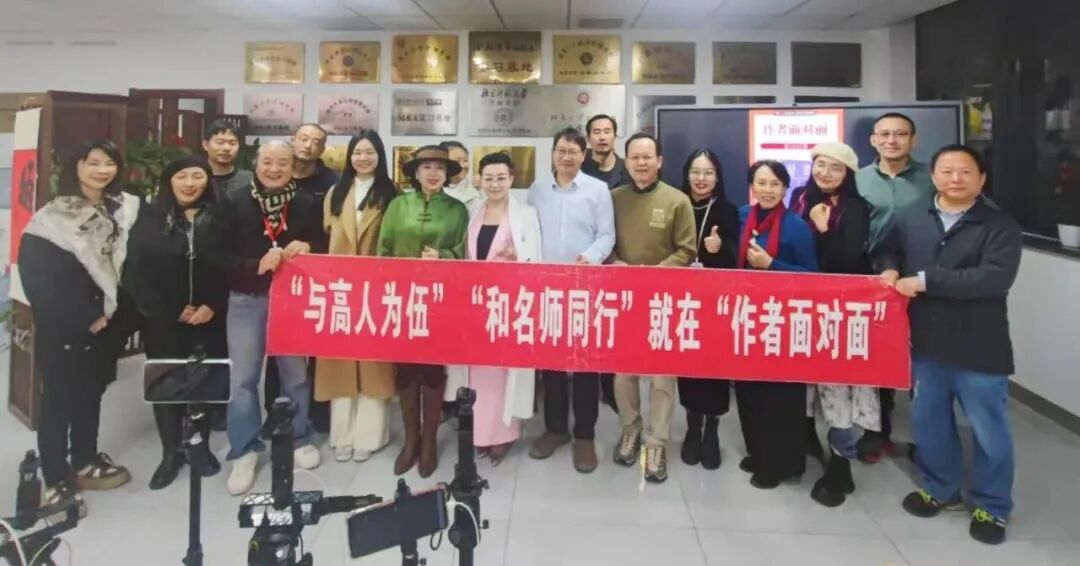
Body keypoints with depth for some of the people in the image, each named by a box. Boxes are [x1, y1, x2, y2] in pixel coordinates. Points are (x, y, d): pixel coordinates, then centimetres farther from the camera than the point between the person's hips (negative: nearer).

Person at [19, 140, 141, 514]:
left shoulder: (125, 210, 6)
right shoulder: (54, 216, -9)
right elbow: (37, 277, -12)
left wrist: (115, 313, -3)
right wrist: (83, 319, -12)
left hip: (104, 323, 5)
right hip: (63, 328, -5)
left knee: (91, 392, 16)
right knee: (59, 398, 2)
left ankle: (85, 461, 31)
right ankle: (56, 481, 11)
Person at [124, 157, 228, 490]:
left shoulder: (218, 218, 2)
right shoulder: (150, 218, 1)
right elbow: (137, 270, -4)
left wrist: (213, 305, -12)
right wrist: (174, 309, -10)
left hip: (208, 317, 0)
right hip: (162, 318, 0)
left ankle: (201, 446, 22)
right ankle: (171, 452, 18)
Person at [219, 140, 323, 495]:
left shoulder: (307, 204, 3)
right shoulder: (235, 203, -2)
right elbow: (221, 254, -6)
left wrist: (305, 249, -14)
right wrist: (256, 265, -21)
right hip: (246, 301, -1)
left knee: (296, 373, 13)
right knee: (243, 378, 2)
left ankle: (298, 439, 31)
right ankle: (244, 451, 15)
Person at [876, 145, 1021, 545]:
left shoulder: (1000, 226, -9)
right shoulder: (912, 217, 4)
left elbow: (995, 277, -23)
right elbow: (887, 250, 18)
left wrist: (925, 280, -23)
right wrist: (889, 269, -6)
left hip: (979, 349, -4)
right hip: (926, 342, 4)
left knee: (989, 430, 9)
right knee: (928, 420, 17)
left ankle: (992, 506, 29)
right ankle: (940, 489, 38)